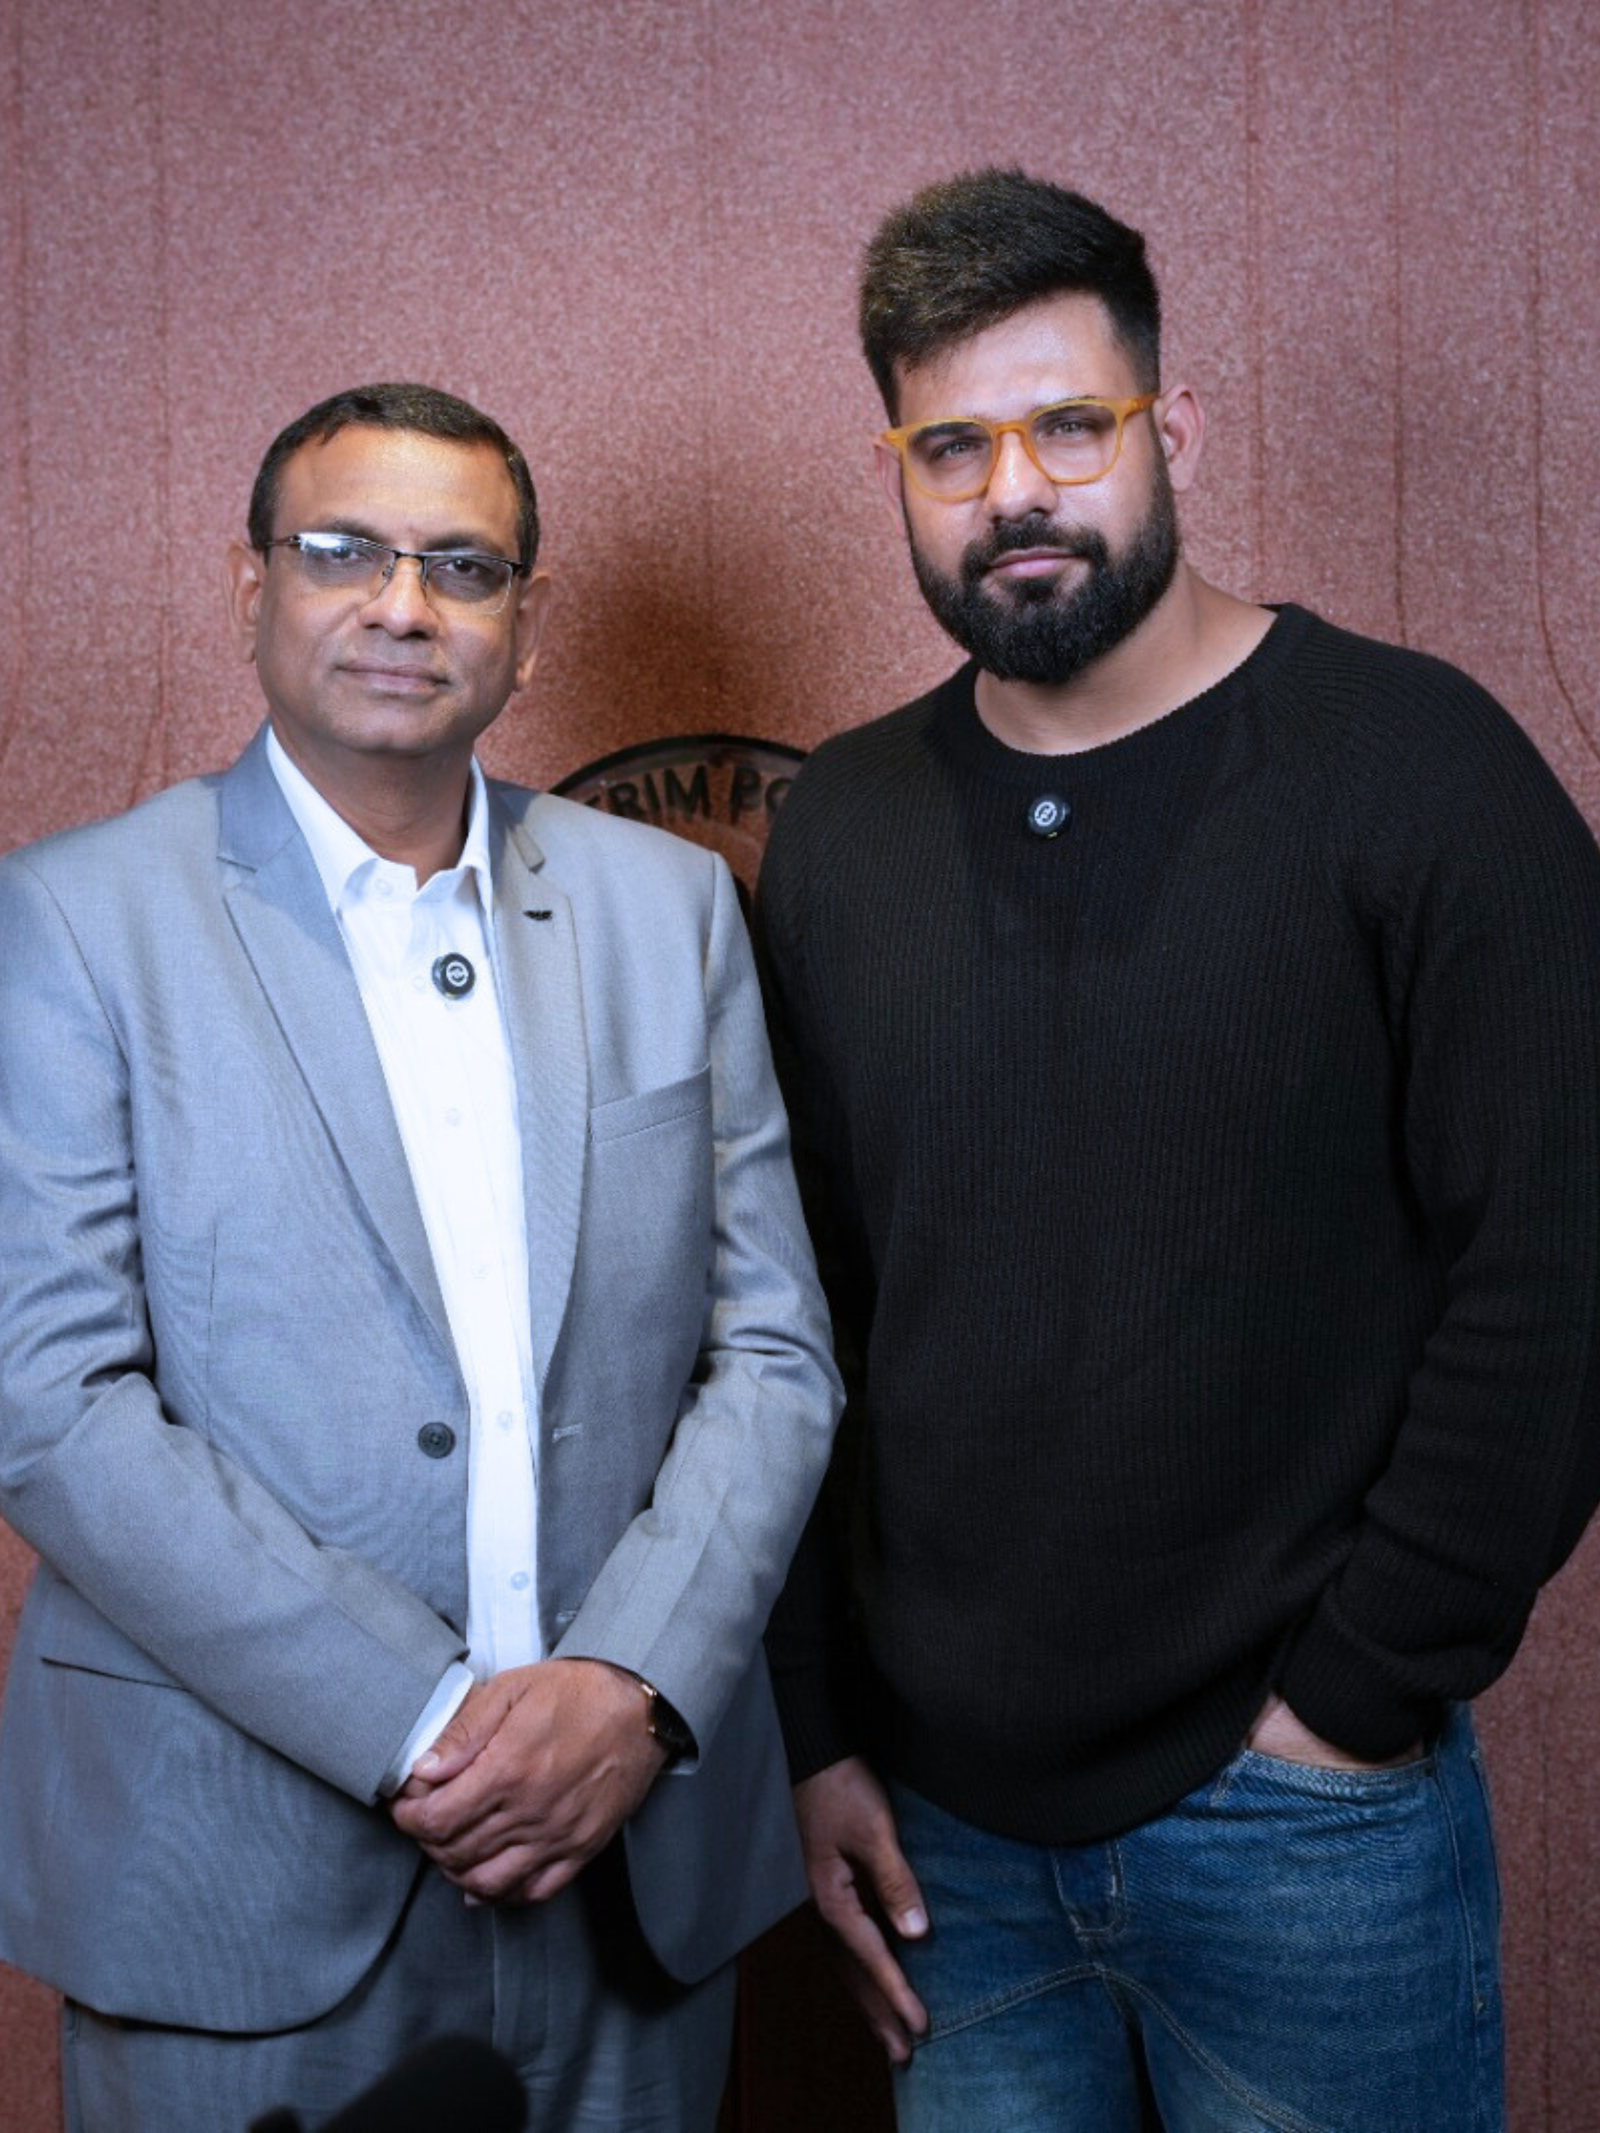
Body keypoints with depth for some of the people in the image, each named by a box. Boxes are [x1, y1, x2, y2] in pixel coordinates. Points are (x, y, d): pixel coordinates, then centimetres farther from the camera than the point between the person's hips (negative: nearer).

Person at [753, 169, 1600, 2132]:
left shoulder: (1407, 761, -8)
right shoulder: (835, 832, 4)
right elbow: (801, 1305, 6)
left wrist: (1357, 1694, -11)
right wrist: (821, 1733, 4)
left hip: (1296, 1821, -3)